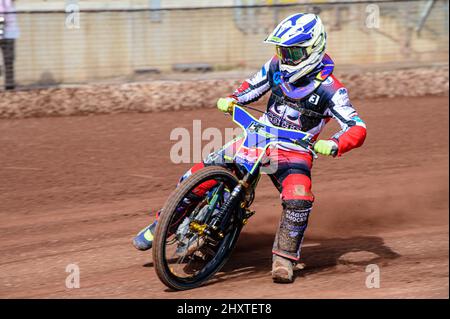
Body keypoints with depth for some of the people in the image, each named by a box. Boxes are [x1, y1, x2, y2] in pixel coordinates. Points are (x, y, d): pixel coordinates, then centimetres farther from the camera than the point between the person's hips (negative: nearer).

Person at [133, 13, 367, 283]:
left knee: (298, 197, -33)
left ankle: (285, 257, -12)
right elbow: (252, 87, 17)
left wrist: (333, 144, -41)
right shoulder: (277, 66, -1)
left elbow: (358, 128, -21)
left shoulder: (330, 89, -16)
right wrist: (231, 100, -4)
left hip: (294, 152, -4)